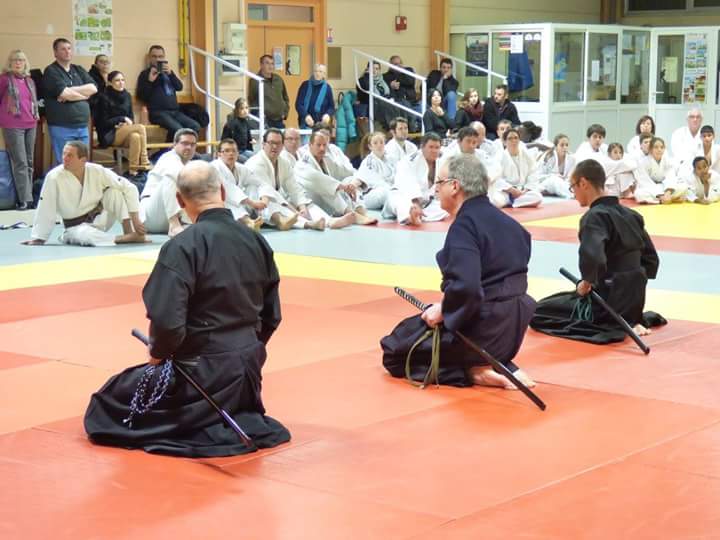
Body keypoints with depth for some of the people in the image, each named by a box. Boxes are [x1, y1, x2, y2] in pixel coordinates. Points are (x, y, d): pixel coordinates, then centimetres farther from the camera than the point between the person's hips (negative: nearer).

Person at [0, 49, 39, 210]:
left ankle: (27, 197, 12)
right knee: (20, 163, -8)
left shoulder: (29, 80, 14)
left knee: (29, 162, 7)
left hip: (30, 125, 6)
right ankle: (25, 199, -9)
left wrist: (35, 115, 13)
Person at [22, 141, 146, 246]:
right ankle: (129, 238, -23)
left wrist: (135, 218, -13)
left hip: (100, 219, 3)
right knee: (86, 236, -38)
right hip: (76, 226, -2)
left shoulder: (98, 171, -14)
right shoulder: (54, 177, -20)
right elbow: (45, 211, -14)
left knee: (114, 191, -21)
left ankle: (129, 232, -19)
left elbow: (129, 188, -9)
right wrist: (37, 238, -8)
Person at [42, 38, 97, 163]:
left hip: (82, 126, 6)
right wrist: (84, 94, 1)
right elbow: (64, 94, -16)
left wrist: (70, 91, -11)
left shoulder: (78, 70, 16)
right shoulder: (51, 71, -4)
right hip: (61, 127, -6)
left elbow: (93, 88, 2)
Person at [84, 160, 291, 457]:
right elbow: (272, 316, 8)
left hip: (204, 372, -8)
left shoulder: (183, 247, -21)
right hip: (249, 368, 8)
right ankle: (244, 424, 11)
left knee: (106, 408, 9)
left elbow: (167, 322, -26)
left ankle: (214, 435, -7)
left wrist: (158, 353, -5)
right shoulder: (256, 240, 0)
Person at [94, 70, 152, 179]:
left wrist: (126, 123, -7)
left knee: (135, 136, -31)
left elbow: (131, 117, 16)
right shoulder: (104, 97, -7)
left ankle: (133, 170, -32)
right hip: (109, 135, -5)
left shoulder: (127, 96, 10)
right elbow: (104, 122, -8)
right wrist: (122, 119, -10)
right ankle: (145, 163, -28)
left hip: (124, 131, 5)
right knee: (141, 128, -26)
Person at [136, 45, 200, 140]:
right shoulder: (145, 73, 10)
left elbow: (179, 87, 9)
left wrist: (171, 73, -5)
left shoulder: (168, 72, 25)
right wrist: (150, 81, -11)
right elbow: (140, 96, 1)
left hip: (174, 111, 6)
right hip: (158, 112, -5)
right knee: (177, 129, -32)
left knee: (195, 126, -16)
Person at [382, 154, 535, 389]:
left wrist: (442, 311, -12)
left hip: (483, 328, -8)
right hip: (510, 325, 8)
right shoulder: (504, 221, 9)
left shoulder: (464, 225, -18)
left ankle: (473, 372, -4)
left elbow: (465, 287, -30)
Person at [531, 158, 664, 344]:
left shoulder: (595, 217, -17)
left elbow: (592, 257, -35)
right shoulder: (631, 215, 7)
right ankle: (630, 320, 11)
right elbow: (651, 260, 13)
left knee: (538, 312, 8)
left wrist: (587, 282, -18)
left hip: (607, 301, -8)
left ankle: (613, 326, -6)